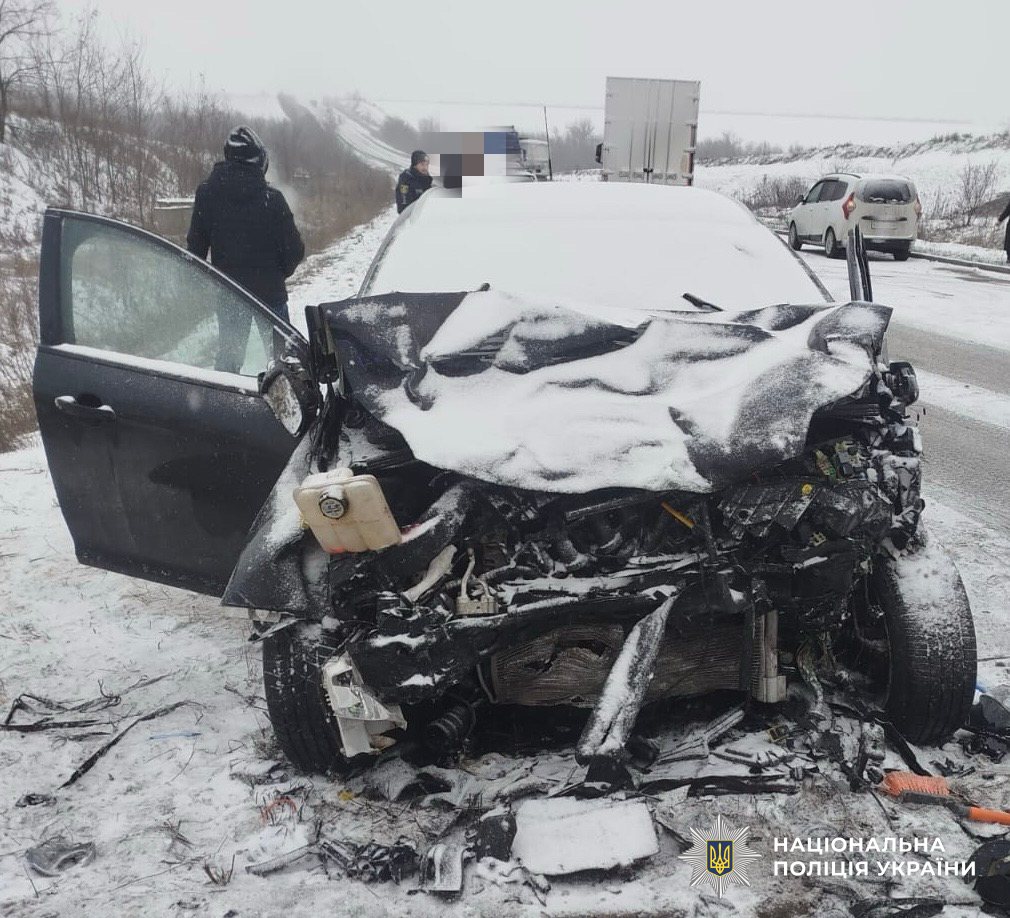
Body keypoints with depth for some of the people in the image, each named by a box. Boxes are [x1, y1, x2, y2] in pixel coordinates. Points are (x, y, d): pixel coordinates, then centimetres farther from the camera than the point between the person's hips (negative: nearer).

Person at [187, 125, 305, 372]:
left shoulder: (206, 193, -4)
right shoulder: (270, 198, -14)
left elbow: (195, 246, 0)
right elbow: (294, 249, -10)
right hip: (269, 292, -3)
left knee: (229, 351, 16)